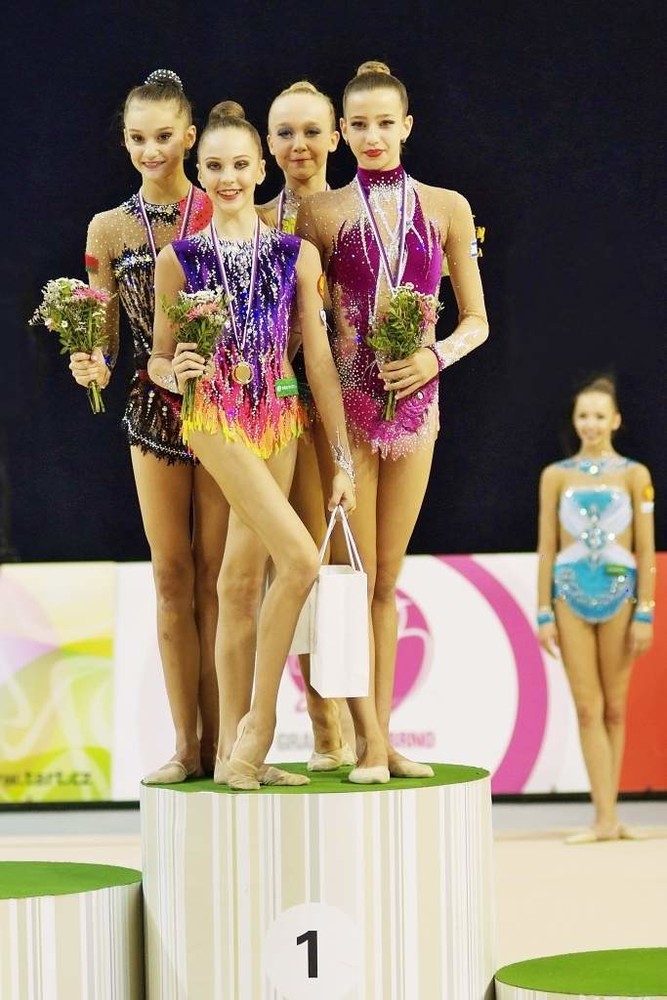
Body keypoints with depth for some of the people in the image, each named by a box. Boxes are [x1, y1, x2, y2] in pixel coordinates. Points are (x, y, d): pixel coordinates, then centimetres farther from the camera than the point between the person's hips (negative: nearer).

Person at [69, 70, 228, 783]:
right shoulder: (110, 230, 4)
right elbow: (105, 338, 5)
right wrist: (91, 363, -17)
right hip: (154, 411, 3)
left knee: (216, 574, -2)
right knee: (171, 576, 5)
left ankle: (219, 738, 3)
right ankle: (186, 744, 9)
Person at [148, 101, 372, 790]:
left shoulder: (296, 255, 6)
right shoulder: (179, 259, 1)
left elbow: (320, 360, 5)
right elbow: (158, 358, 7)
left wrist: (342, 459, 2)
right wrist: (175, 370, -17)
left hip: (281, 419, 3)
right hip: (217, 417, -3)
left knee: (243, 581, 5)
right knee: (301, 558, -18)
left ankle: (235, 748, 9)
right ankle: (258, 723, -5)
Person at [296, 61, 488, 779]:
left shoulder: (445, 208, 5)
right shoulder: (322, 213, 1)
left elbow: (476, 320, 7)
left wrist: (436, 355, -11)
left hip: (415, 401, 2)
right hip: (347, 401, -2)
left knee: (387, 580, 9)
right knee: (356, 579, -3)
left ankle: (381, 736, 12)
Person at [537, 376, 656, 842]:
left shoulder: (634, 475, 3)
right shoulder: (556, 475, 7)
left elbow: (645, 549, 0)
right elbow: (547, 548, 6)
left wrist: (645, 613, -6)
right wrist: (544, 613, 1)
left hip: (619, 592, -1)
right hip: (571, 593, 1)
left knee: (615, 708, 5)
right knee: (588, 708, -4)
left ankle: (608, 811, 11)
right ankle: (607, 818, -6)